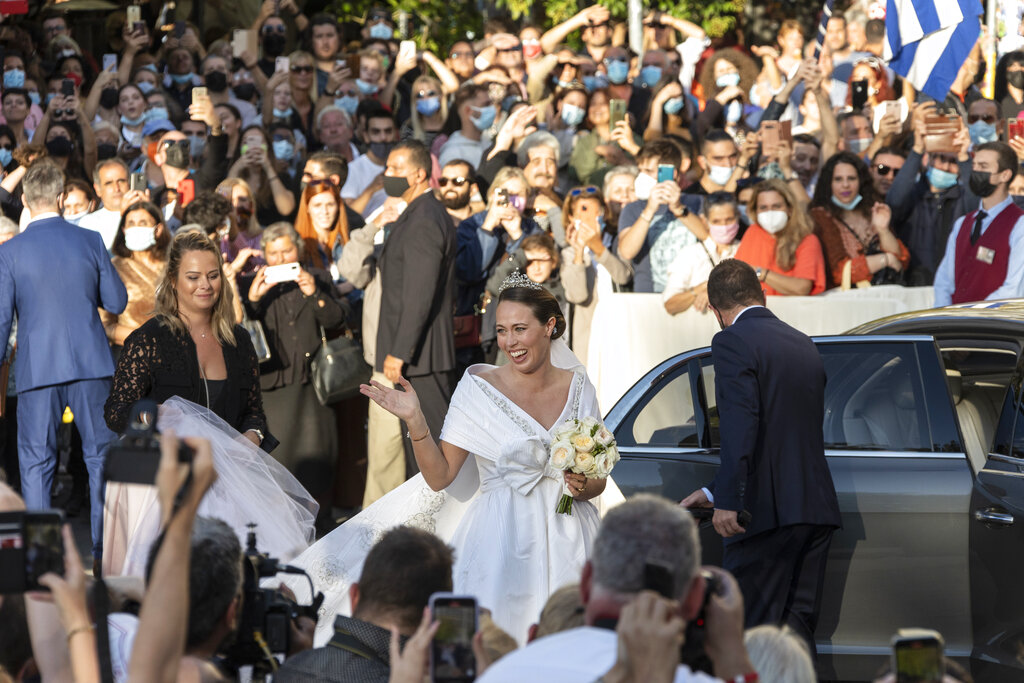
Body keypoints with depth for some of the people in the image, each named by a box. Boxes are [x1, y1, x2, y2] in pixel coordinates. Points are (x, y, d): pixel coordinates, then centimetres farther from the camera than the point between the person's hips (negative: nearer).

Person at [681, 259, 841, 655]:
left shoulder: (732, 343, -6)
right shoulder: (803, 345, 20)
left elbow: (741, 426, -19)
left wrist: (728, 501, -19)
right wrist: (715, 491, 30)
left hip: (767, 511, -8)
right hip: (815, 508, 8)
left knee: (753, 635, -5)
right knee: (798, 628, 10)